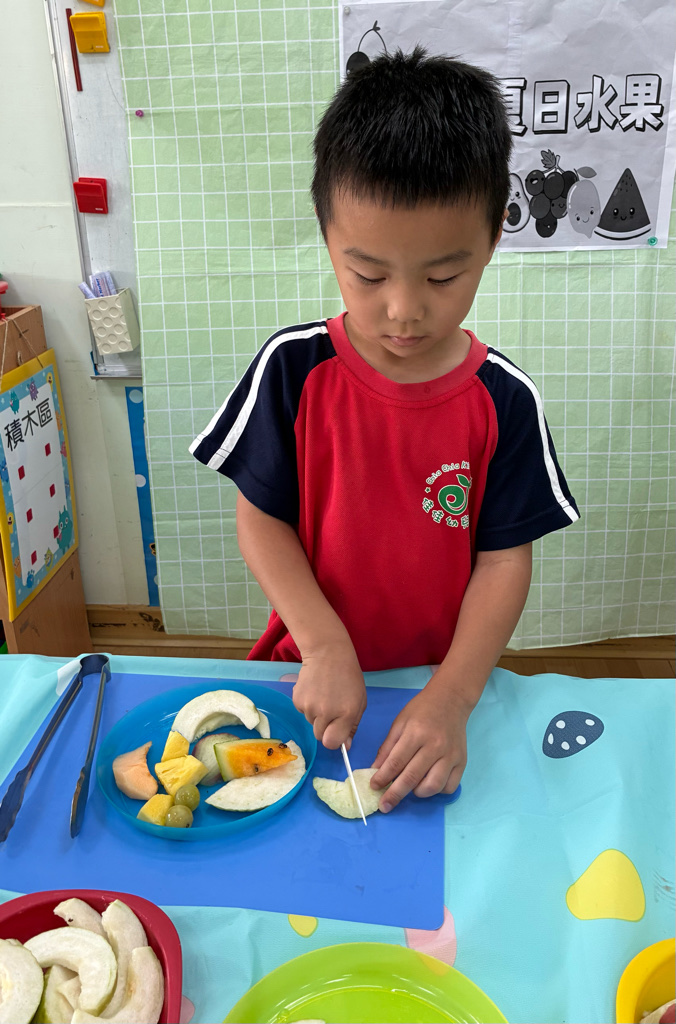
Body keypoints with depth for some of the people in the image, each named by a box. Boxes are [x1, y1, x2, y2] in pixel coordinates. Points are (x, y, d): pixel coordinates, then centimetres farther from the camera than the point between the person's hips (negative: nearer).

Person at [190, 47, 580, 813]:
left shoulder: (503, 399, -10)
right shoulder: (294, 368, -10)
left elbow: (503, 560, -7)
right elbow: (261, 519, -6)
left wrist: (451, 698, -18)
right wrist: (325, 648, -16)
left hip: (439, 681, 0)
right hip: (313, 673, 1)